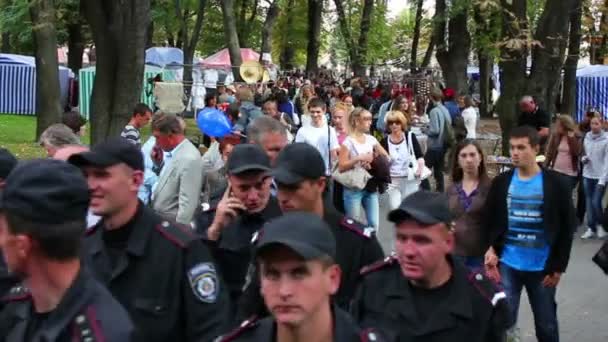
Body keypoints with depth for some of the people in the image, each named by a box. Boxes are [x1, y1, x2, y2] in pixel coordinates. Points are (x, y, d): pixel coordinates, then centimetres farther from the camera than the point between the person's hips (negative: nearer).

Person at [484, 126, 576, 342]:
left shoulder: (554, 184, -6)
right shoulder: (501, 182, 1)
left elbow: (567, 228, -3)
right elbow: (489, 222, 7)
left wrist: (558, 266, -6)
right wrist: (492, 249, -10)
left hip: (542, 267, -1)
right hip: (507, 265, 1)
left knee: (546, 324, 13)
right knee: (504, 321, 2)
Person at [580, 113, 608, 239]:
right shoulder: (587, 137, 5)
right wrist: (584, 158, -6)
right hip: (587, 175, 5)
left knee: (596, 202, -7)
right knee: (589, 202, 7)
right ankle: (591, 228, 17)